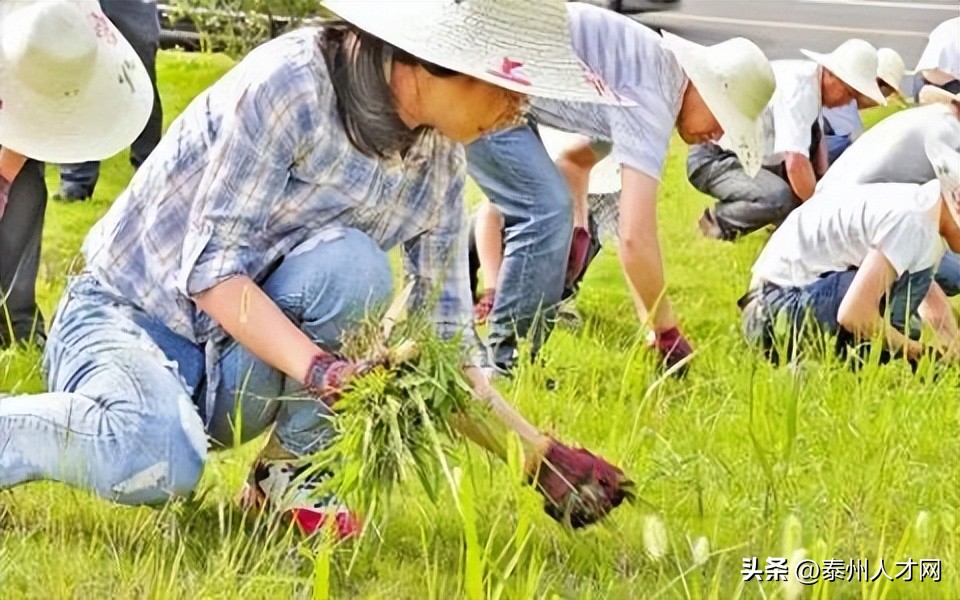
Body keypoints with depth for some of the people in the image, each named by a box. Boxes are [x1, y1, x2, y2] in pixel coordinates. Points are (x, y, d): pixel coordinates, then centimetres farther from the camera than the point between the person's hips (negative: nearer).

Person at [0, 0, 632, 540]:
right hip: (128, 318, -5)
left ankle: (290, 470, -8)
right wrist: (320, 368, -36)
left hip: (232, 366, 6)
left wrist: (538, 453, -7)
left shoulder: (440, 164, -3)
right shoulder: (294, 81, -22)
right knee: (160, 462, -38)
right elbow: (211, 265, -23)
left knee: (350, 263, -25)